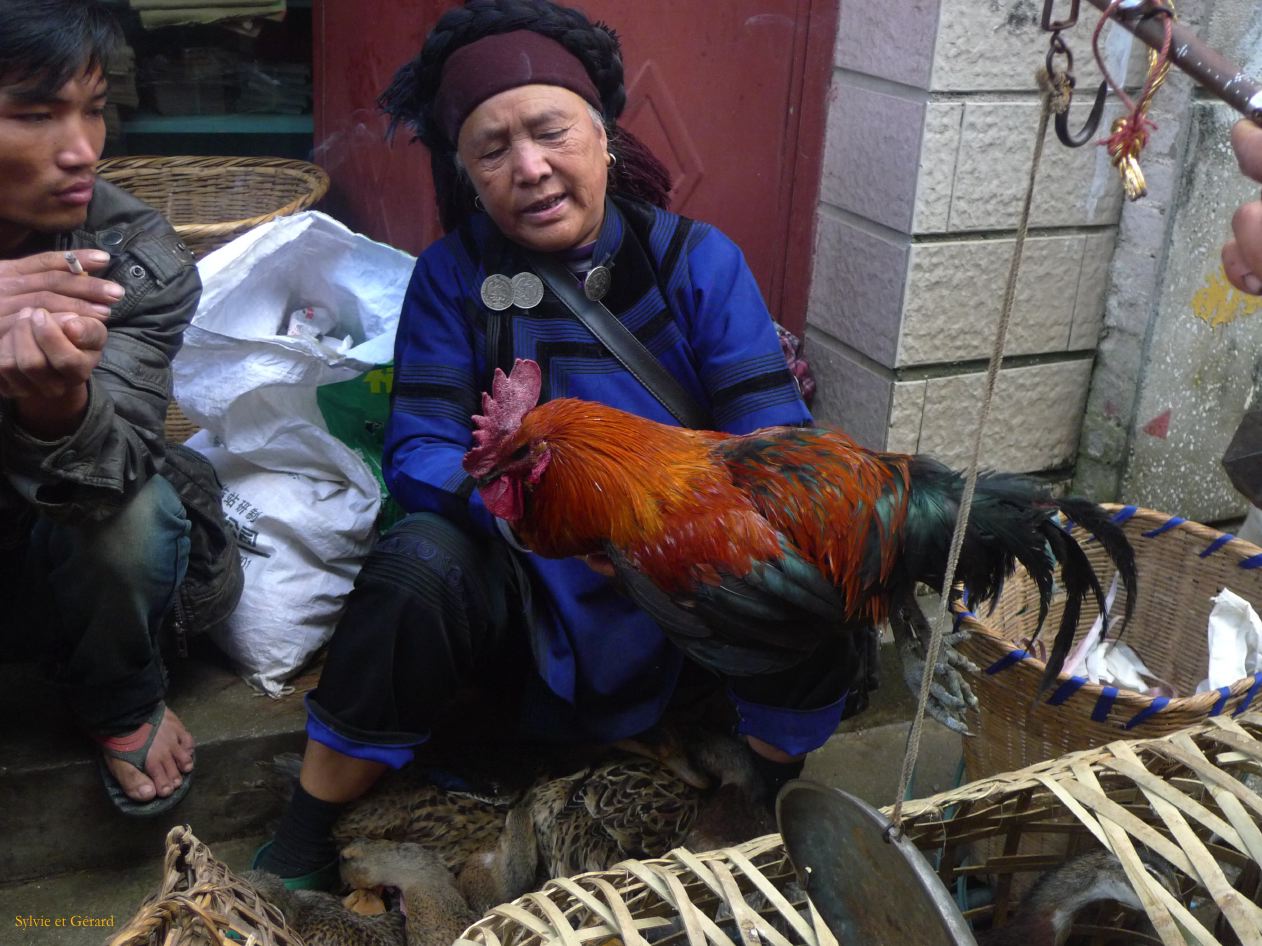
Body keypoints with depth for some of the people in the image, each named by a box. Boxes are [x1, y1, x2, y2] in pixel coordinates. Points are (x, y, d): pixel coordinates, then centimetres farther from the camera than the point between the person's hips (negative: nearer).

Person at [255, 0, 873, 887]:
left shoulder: (699, 260, -7)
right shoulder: (453, 274, -6)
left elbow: (775, 437, -15)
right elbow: (421, 451, -14)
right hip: (524, 582, 0)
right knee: (417, 566, -30)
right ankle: (301, 845, -10)